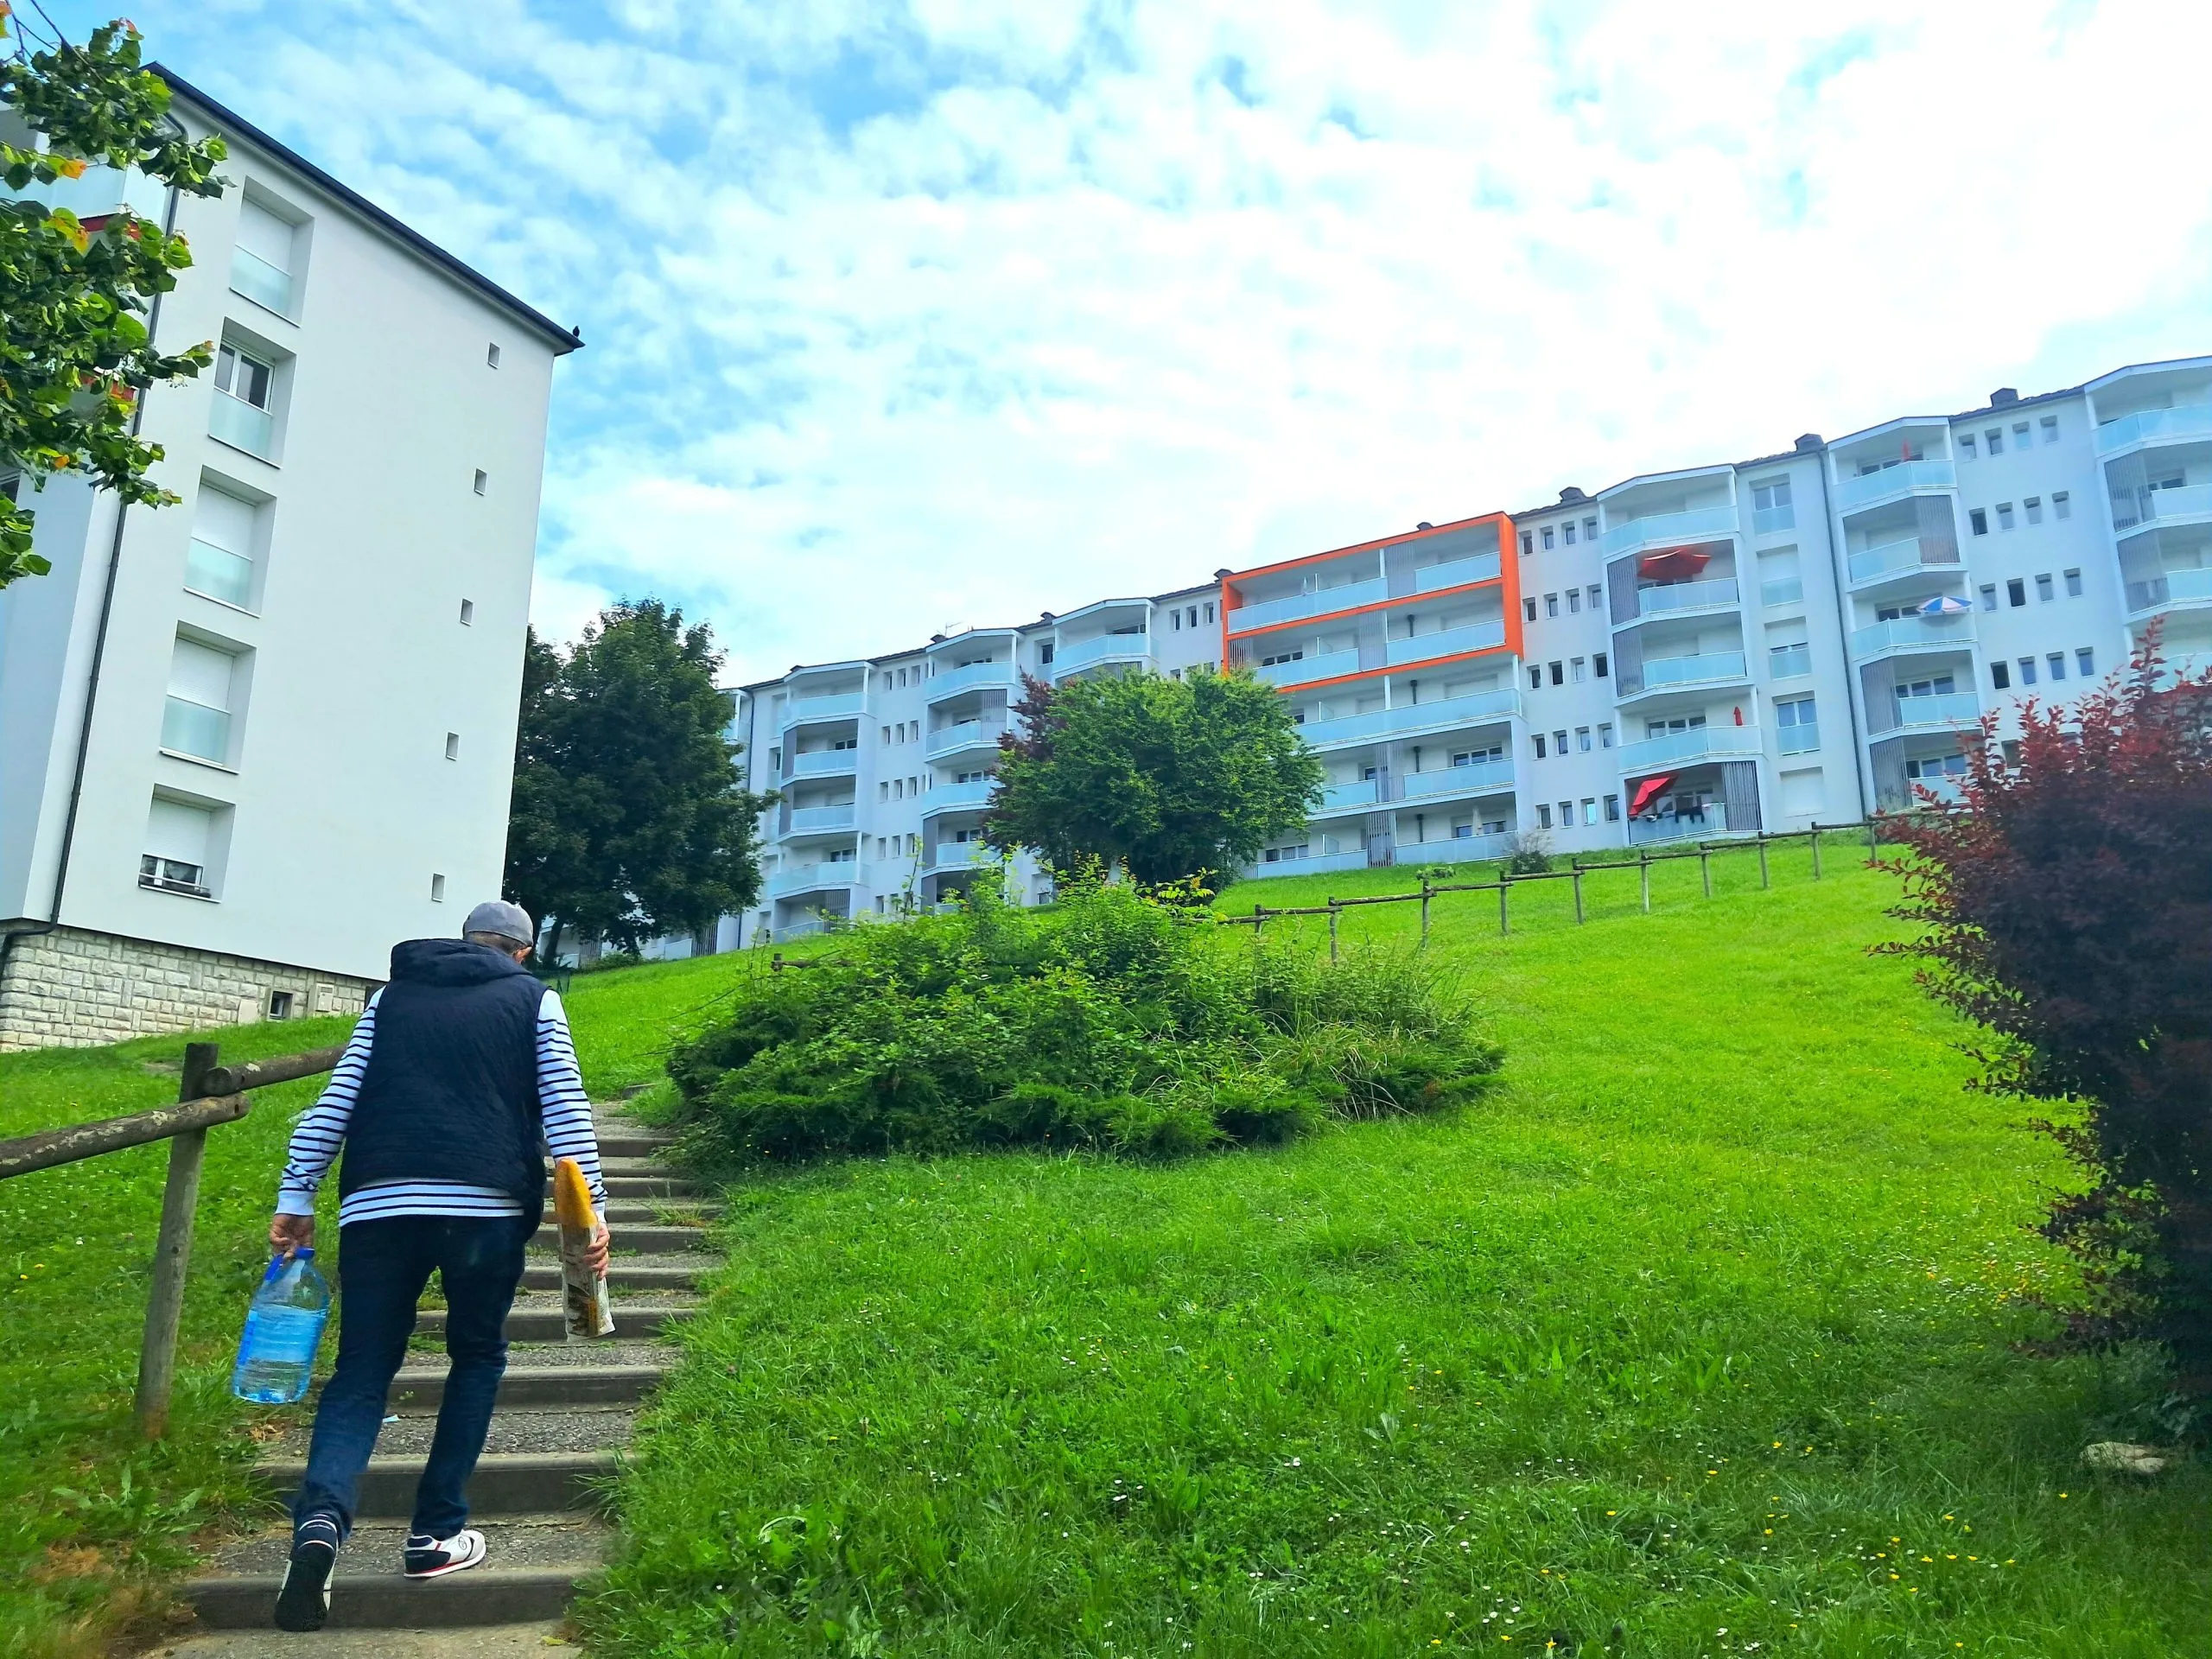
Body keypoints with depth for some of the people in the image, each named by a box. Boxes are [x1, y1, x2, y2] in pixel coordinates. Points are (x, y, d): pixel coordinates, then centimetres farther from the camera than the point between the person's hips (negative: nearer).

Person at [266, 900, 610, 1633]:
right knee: (478, 1360, 17)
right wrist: (592, 1205, 0)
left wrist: (295, 1197, 16)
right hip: (487, 1208, -2)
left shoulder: (390, 998, 21)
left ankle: (321, 1520, -16)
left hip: (377, 1206, 2)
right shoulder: (533, 1000, 13)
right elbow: (565, 1106, 3)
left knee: (361, 1372, 9)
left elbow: (334, 1103, 14)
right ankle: (436, 1534, 14)